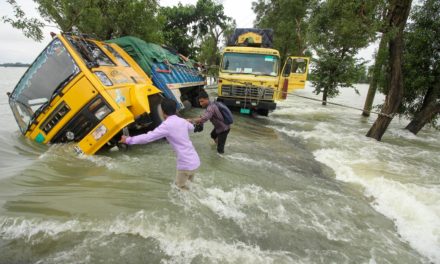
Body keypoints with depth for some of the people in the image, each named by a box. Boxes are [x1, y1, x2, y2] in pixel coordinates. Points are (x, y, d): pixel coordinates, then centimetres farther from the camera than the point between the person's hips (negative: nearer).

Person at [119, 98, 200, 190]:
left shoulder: (167, 125, -15)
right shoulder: (182, 121, 7)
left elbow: (148, 137, -16)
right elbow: (191, 127, 29)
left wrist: (128, 140, -5)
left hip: (186, 164, -7)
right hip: (195, 160, 7)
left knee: (180, 188, 15)